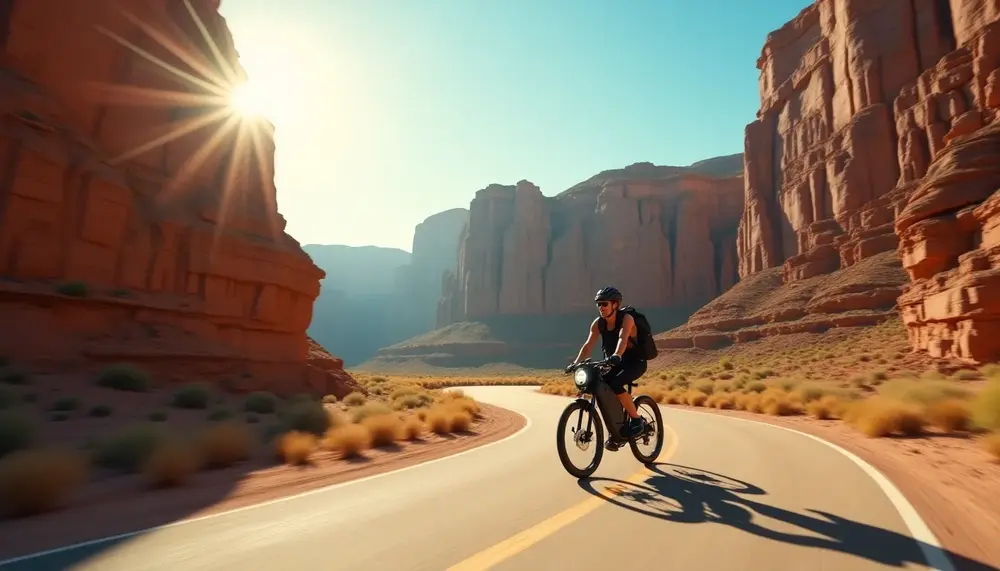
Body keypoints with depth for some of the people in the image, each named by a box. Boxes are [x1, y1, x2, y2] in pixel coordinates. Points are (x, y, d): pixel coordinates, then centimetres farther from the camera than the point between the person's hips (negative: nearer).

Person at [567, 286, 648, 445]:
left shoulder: (626, 319, -21)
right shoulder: (598, 323, -6)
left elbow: (622, 339, -40)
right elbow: (588, 345, -13)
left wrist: (616, 356, -58)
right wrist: (575, 363, -26)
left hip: (635, 362, -6)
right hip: (615, 363, 6)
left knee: (615, 385, -30)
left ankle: (637, 421, -10)